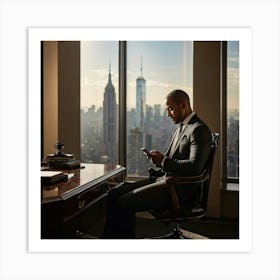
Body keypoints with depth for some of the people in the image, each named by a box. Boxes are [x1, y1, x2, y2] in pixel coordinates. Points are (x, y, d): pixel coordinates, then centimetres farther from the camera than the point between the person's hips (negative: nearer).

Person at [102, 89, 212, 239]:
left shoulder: (199, 130, -12)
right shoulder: (181, 127, 19)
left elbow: (195, 166, -23)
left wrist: (163, 161, -18)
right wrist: (160, 158, 4)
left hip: (180, 189, -10)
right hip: (167, 179, 10)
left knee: (124, 203, -20)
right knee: (114, 194, 0)